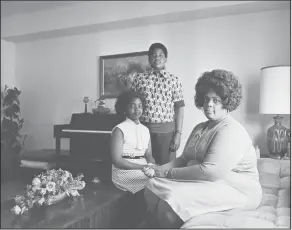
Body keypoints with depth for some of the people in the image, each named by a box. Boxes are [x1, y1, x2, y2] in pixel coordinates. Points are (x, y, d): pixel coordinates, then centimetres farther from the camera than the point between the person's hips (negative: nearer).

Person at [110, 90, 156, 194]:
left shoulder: (145, 130, 12)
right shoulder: (119, 130, -7)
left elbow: (149, 154, 9)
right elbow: (117, 160, -13)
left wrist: (153, 166, -13)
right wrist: (143, 167, -20)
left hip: (144, 168, 6)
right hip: (125, 171, -6)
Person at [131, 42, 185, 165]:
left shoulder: (173, 79, 4)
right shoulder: (139, 78, 7)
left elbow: (179, 108, 1)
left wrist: (178, 134, -4)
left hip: (166, 130, -1)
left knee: (164, 165, 6)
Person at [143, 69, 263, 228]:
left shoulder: (231, 131, -15)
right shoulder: (200, 128, 15)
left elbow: (211, 171, -26)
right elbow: (184, 159, 12)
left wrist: (169, 173, -19)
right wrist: (160, 169, -6)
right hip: (204, 182, 9)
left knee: (171, 200, -27)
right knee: (153, 186, -6)